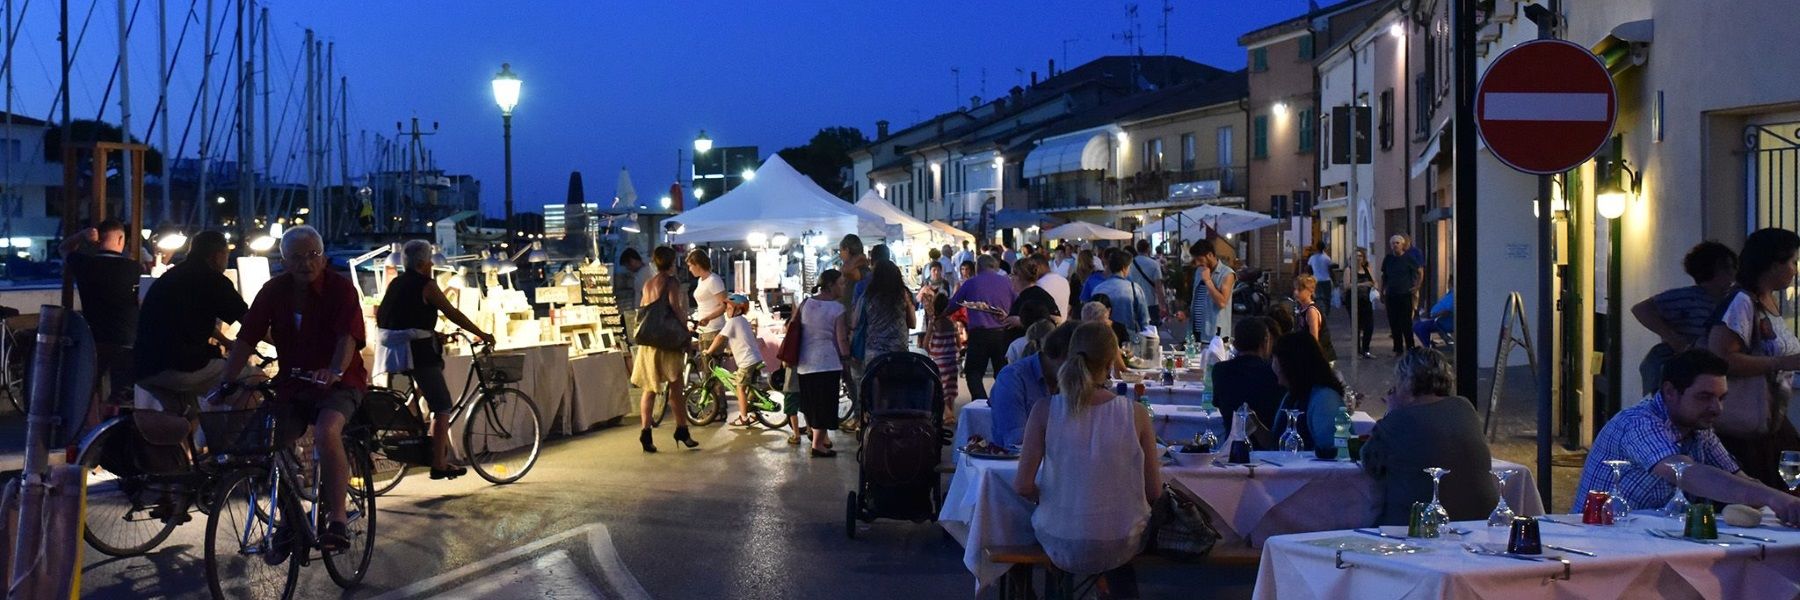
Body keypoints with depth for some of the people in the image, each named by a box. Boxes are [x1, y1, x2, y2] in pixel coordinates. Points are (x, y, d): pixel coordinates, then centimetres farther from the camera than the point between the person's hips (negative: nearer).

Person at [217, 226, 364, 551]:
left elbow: (348, 335, -24)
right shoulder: (274, 291, 2)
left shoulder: (340, 288, -10)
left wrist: (335, 371, -41)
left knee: (326, 432, -33)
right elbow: (247, 338, -3)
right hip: (292, 383, 5)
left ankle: (337, 518, -27)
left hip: (338, 382, -5)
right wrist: (228, 376, -15)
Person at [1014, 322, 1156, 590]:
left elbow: (1023, 485, -12)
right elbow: (1154, 491, -6)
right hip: (1120, 545, 0)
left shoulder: (1045, 410, -14)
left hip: (1063, 547, 0)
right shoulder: (1136, 414, -13)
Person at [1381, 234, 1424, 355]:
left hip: (1405, 295, -4)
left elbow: (1420, 271, 4)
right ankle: (1398, 349, 13)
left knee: (1406, 323, -3)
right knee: (1394, 323, 5)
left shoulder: (1408, 258, -3)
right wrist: (1382, 293, 12)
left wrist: (1417, 286, -2)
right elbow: (1384, 277, 15)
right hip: (1391, 295, 4)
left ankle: (1410, 348, 6)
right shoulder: (1388, 259, 7)